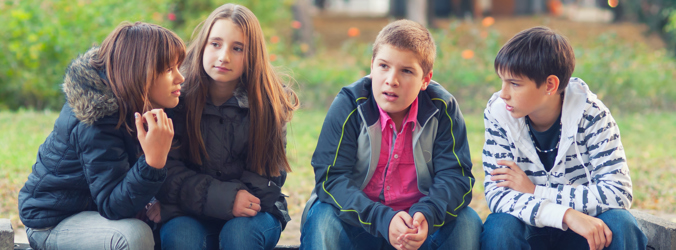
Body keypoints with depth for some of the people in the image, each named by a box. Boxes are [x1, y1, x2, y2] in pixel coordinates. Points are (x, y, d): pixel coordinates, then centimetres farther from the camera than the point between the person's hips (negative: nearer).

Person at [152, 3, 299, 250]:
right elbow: (169, 172, -8)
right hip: (189, 216, -1)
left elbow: (269, 176, -3)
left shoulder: (271, 101, -4)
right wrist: (222, 197, -24)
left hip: (253, 214, 1)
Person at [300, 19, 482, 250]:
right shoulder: (349, 106, -13)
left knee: (467, 222, -23)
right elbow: (331, 178, -18)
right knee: (322, 218, -30)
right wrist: (383, 219, -33)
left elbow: (455, 176, -11)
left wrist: (426, 215, -33)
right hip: (360, 220, -2)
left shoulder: (443, 109, -8)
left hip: (418, 221, 2)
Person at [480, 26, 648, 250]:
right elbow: (496, 193, -20)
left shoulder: (590, 113, -15)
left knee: (620, 224, -31)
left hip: (581, 230, 0)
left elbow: (619, 193, -21)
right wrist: (567, 215, -35)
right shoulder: (498, 113, -13)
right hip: (531, 229, 1)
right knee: (499, 227, -32)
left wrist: (535, 191, -22)